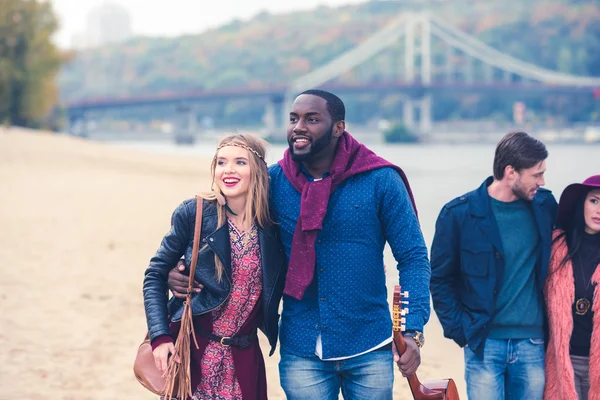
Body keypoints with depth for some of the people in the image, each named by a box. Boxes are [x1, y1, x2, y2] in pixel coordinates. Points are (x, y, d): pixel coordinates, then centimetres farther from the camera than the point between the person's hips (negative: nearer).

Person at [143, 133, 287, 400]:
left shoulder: (273, 225, -4)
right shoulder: (193, 213, -9)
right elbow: (156, 274, -4)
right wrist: (160, 337, -11)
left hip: (244, 357, 2)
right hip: (191, 350, -2)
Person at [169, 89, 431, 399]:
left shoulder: (380, 181, -6)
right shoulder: (272, 182, 0)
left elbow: (413, 256, -3)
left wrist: (412, 331, -13)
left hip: (369, 351, -1)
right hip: (302, 353, 1)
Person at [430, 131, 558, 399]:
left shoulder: (544, 206, 4)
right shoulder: (459, 214, -7)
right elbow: (440, 280, -1)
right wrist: (461, 331, -6)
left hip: (533, 343, 3)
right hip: (484, 344, -3)